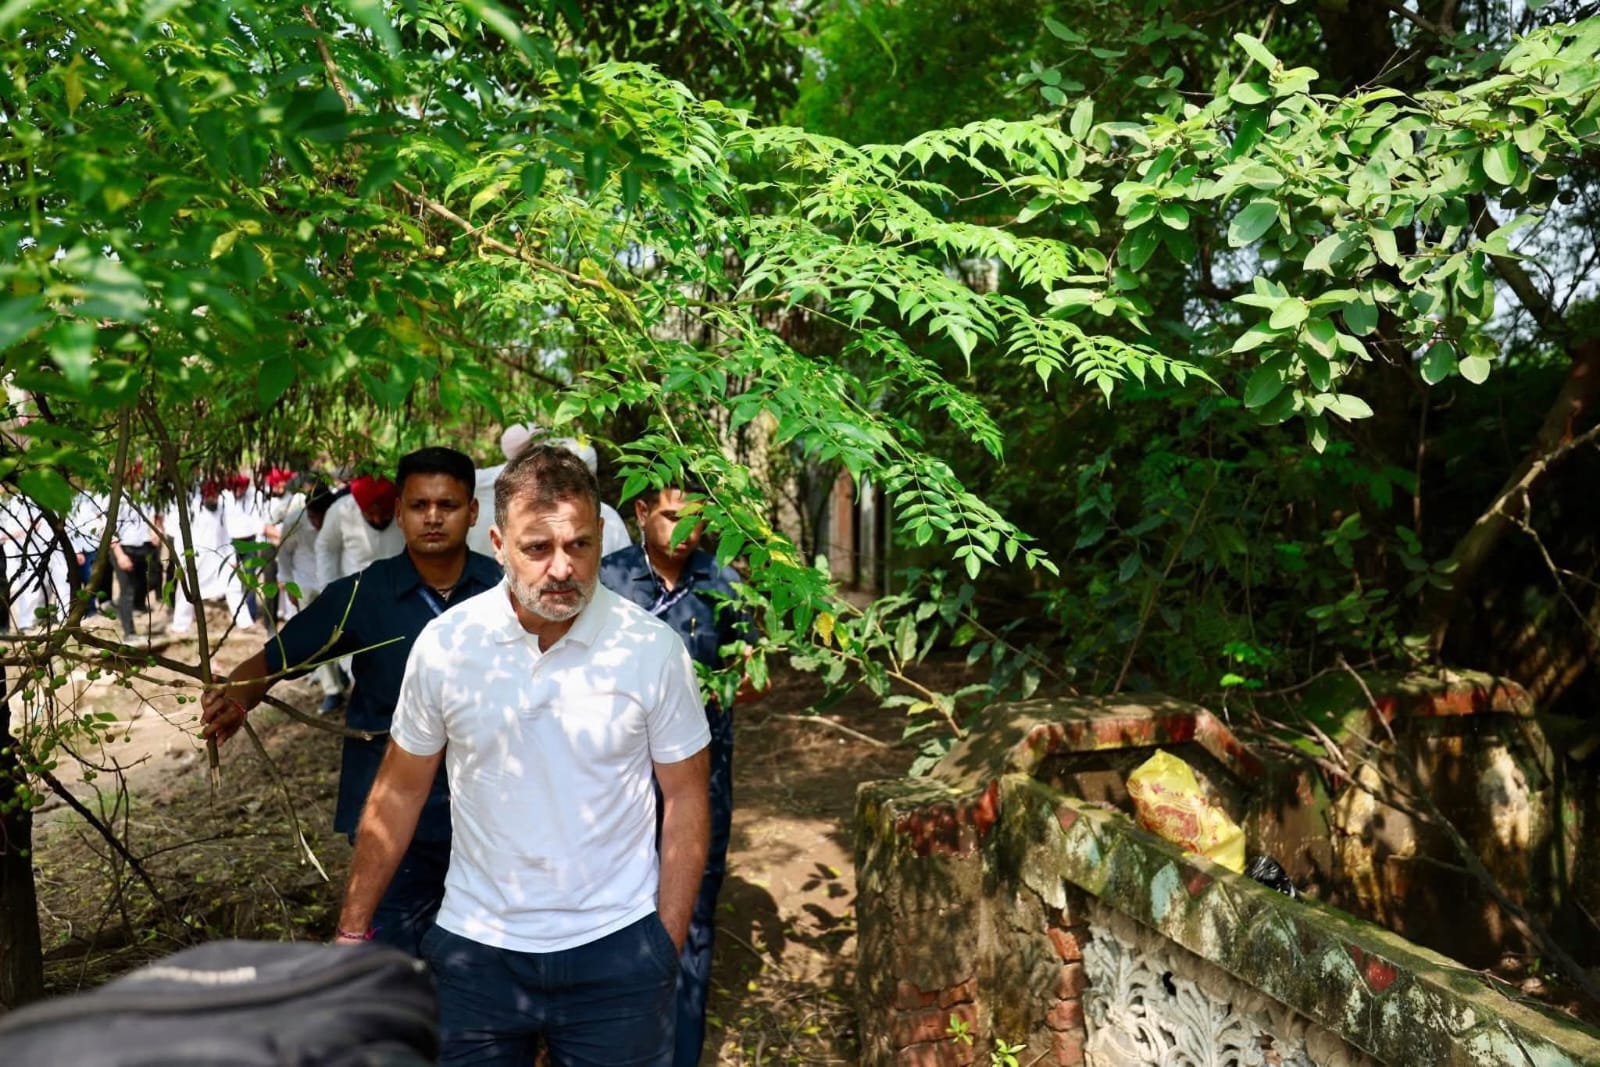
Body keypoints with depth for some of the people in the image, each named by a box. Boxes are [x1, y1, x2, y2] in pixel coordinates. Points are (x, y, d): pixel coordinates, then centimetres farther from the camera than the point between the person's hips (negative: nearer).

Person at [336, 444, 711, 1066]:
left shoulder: (653, 648, -12)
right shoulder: (444, 643, -8)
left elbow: (684, 799, -5)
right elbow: (401, 792, 3)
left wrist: (667, 947, -4)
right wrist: (353, 929, 4)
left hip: (615, 947, -1)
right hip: (474, 946, 2)